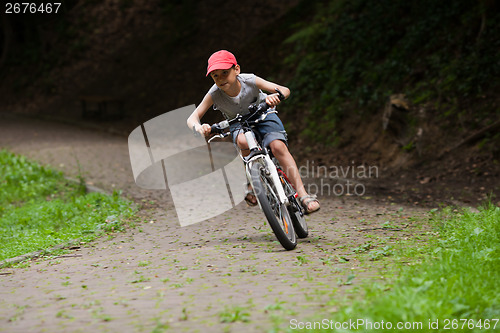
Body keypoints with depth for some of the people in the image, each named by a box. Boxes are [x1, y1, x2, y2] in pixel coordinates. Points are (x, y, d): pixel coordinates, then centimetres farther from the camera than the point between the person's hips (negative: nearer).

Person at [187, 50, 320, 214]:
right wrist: (198, 127, -52)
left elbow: (285, 90, -31)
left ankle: (303, 194, -28)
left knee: (278, 146, -29)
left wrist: (274, 96, -55)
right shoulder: (214, 94, -27)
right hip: (239, 124, 1)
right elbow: (192, 118, -28)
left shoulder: (249, 80, -29)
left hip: (263, 116, -1)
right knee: (243, 142, -36)